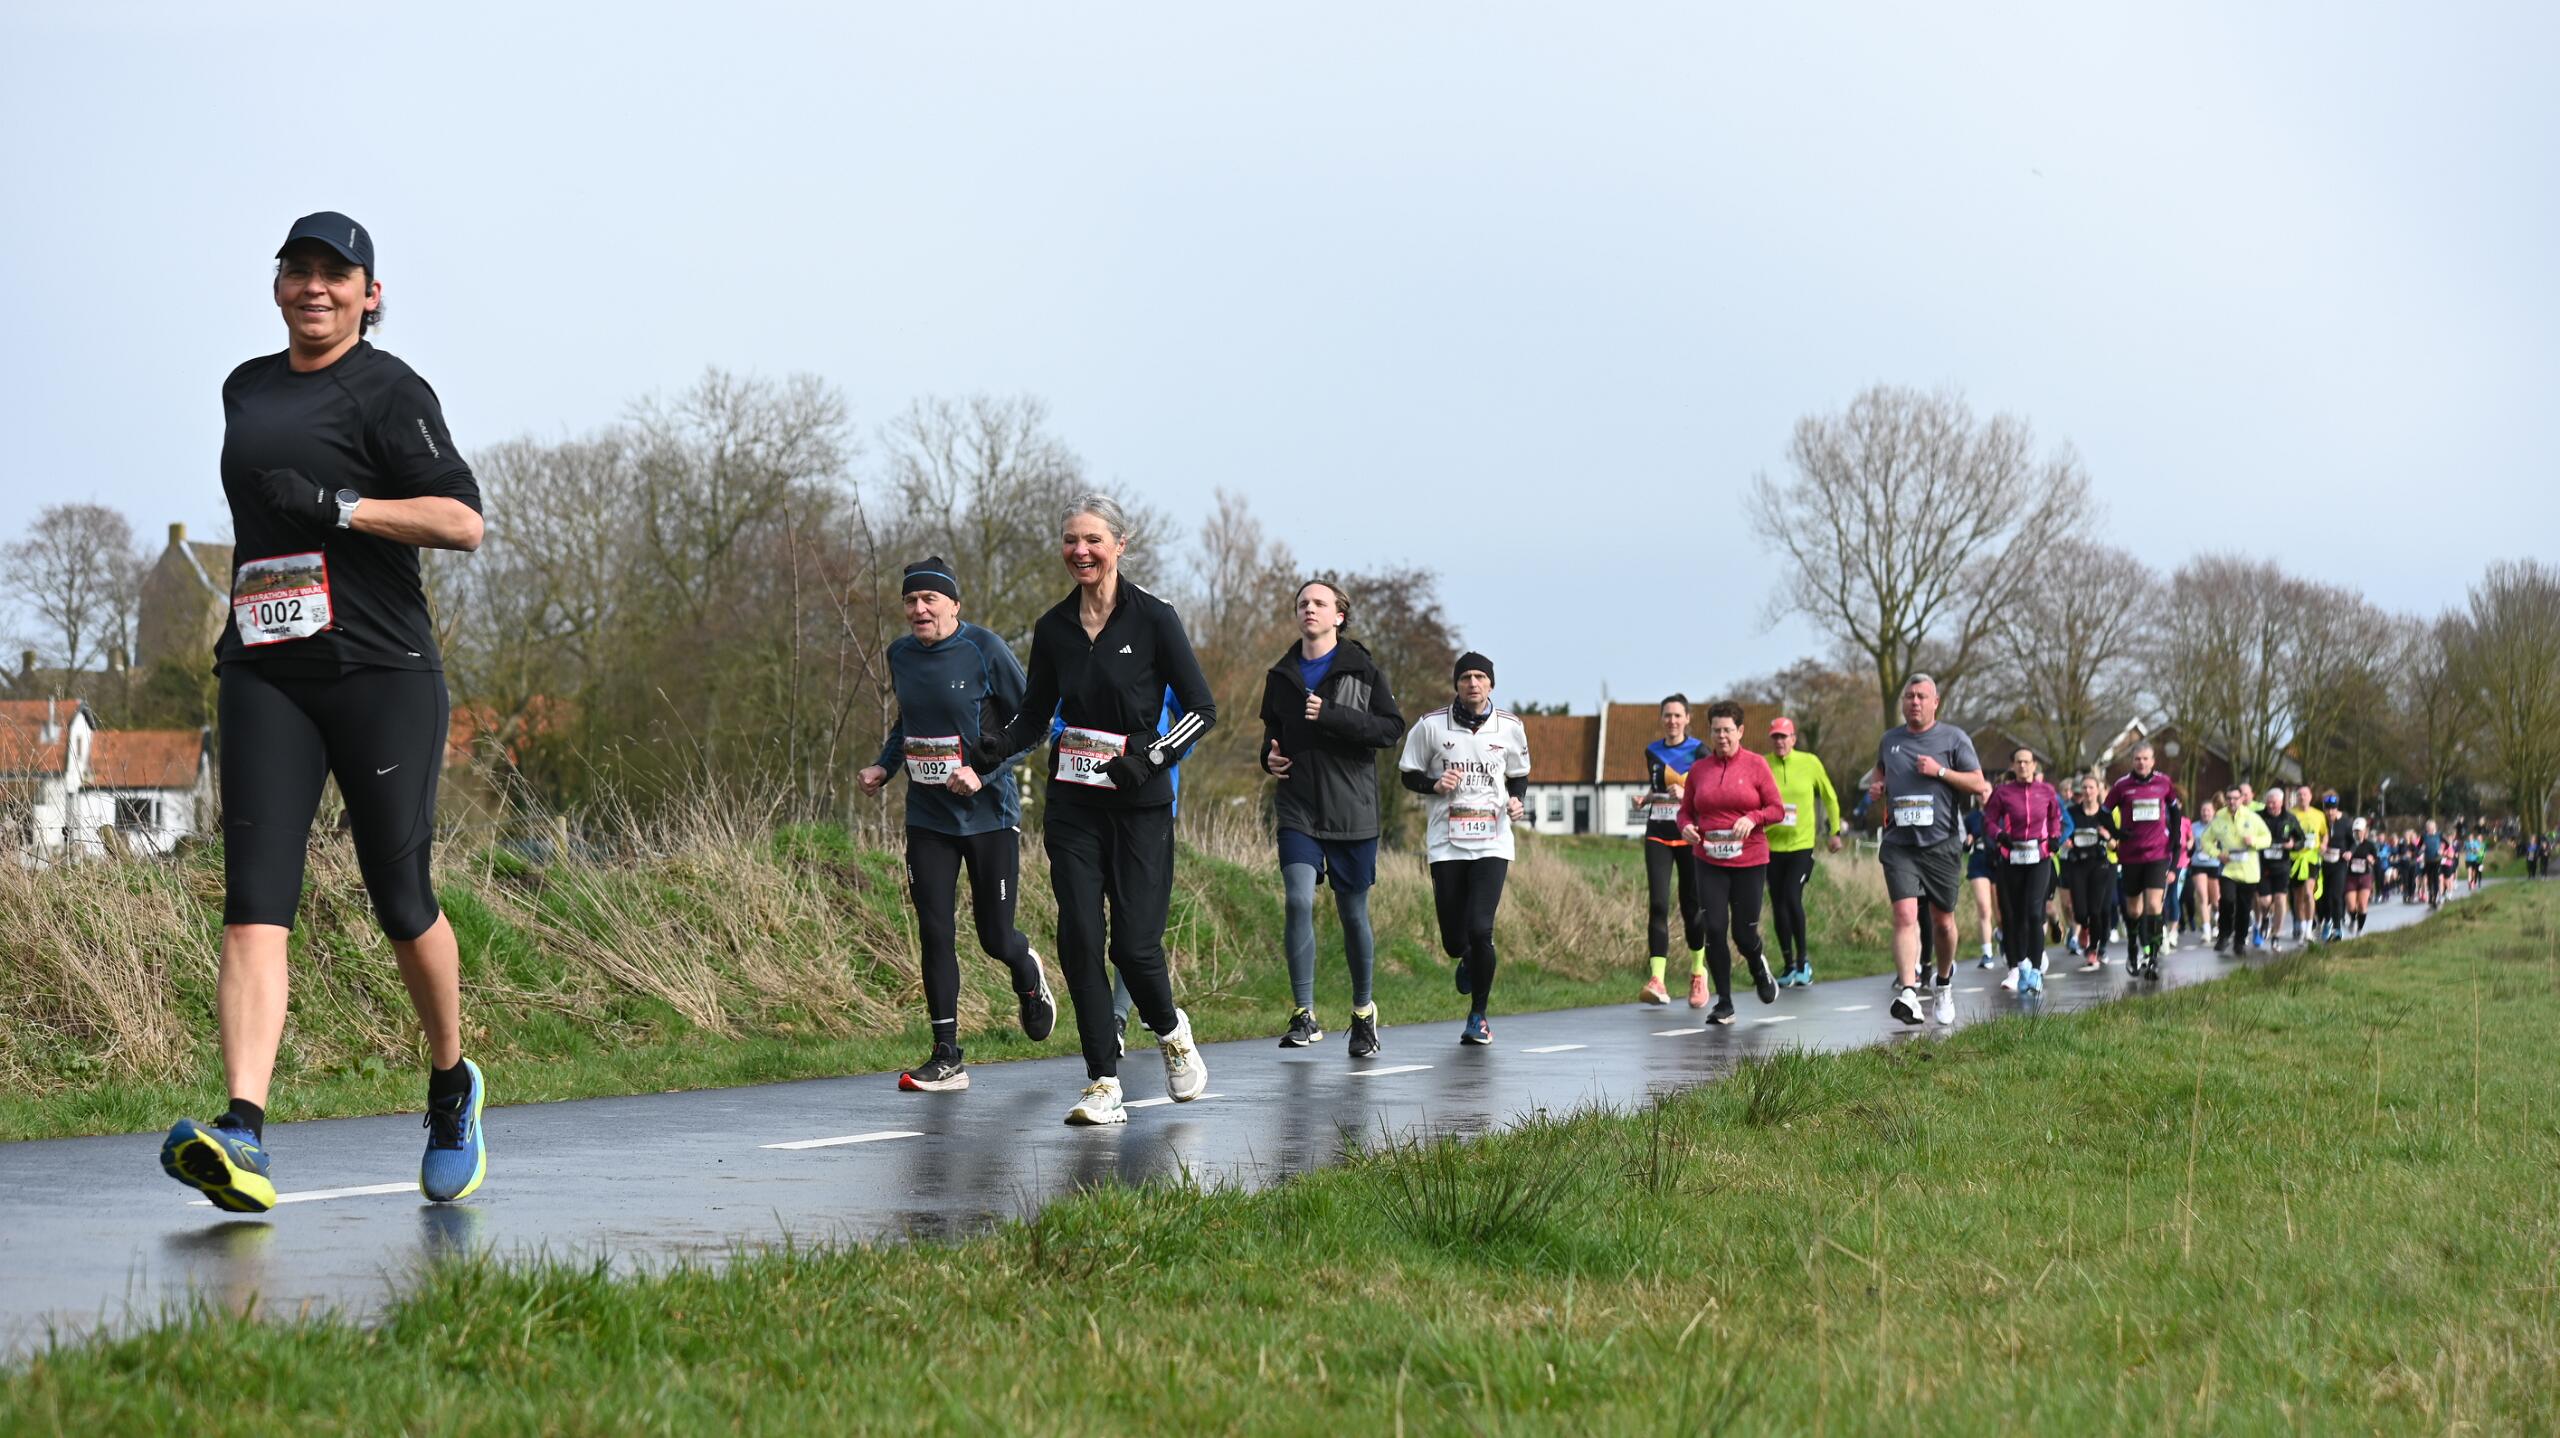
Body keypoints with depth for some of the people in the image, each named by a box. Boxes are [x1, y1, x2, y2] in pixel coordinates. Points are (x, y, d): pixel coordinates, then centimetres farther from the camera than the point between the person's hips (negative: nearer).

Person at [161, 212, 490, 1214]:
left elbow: (462, 521, -11)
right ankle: (244, 1137, -24)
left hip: (381, 671, -4)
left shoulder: (388, 390, 0)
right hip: (264, 677, 5)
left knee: (400, 899, 0)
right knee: (254, 903, -11)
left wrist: (339, 507, -20)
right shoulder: (245, 389, 19)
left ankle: (452, 1085, 26)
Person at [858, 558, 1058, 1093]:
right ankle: (946, 1058, 2)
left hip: (990, 814, -4)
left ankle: (1028, 973, 41)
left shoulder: (985, 650, -11)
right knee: (935, 934, -4)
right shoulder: (900, 654, 5)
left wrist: (983, 771, -20)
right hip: (927, 818, 4)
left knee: (995, 937, 3)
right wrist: (883, 766, 7)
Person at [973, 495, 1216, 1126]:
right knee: (1080, 938, -6)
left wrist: (1150, 755, -17)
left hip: (1140, 803, -4)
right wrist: (993, 748, -5)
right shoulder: (1053, 628, 7)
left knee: (1133, 943, -8)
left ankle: (1170, 1030, 25)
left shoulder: (1153, 618, -5)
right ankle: (1104, 1084, 1)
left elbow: (1202, 707, -3)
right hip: (1073, 803, 4)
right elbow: (1034, 714, 15)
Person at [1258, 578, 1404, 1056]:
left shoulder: (1362, 670, 0)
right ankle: (1304, 1015, -10)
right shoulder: (1282, 675, 11)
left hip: (1352, 810, -2)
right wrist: (1269, 756, 4)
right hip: (1298, 807, 2)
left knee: (1353, 912, 6)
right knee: (1297, 902, -15)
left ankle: (1363, 1010, 25)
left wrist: (1331, 716, -18)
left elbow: (1391, 727, -8)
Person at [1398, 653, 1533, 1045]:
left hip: (1492, 842, 0)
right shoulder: (1431, 725, 1)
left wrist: (1516, 801, -1)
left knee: (1479, 928, -15)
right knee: (1453, 940, 1)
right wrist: (1435, 784, -11)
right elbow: (1409, 774, 9)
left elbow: (1519, 774, 20)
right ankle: (1468, 960, 42)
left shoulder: (1510, 727, 6)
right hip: (1446, 844, 0)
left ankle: (1479, 1015, 4)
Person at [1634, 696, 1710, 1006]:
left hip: (1689, 835, -3)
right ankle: (1657, 980, -19)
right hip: (1658, 835, 3)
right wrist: (1645, 797, 7)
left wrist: (1685, 794, -23)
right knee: (1657, 904, -11)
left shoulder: (1698, 751, -1)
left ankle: (1698, 974, 23)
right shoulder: (1652, 751, 12)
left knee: (1692, 905, 3)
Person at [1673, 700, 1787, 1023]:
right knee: (1714, 930, -8)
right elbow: (1686, 810, 13)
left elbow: (1777, 809, 0)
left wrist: (1752, 818, -18)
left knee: (1744, 933, 0)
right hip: (1710, 863, 2)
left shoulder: (1756, 765, 0)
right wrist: (1686, 826, -9)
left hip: (1749, 862, -2)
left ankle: (1759, 968, 37)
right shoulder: (1699, 769, 7)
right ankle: (1724, 1004, 2)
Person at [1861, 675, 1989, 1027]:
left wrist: (1940, 771, -12)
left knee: (1943, 922, 10)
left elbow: (1979, 784, -1)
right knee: (1905, 915, -17)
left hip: (1941, 844, -1)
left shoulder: (1954, 738, 2)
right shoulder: (1889, 740, 12)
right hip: (1899, 844, 1)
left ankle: (1944, 985, 34)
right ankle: (1908, 992, -29)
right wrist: (1875, 786, 9)